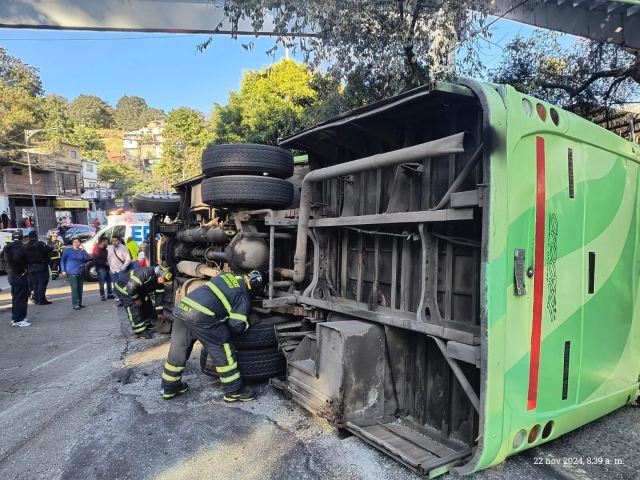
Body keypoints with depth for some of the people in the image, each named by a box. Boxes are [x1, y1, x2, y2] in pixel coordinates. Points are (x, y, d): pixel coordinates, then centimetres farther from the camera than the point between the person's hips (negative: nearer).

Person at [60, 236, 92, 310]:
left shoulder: (82, 251, 9)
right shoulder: (67, 250, 2)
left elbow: (88, 259, -5)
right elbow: (62, 261, 3)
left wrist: (83, 250, -14)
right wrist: (63, 270, -6)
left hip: (81, 273, 4)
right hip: (72, 273, -4)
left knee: (80, 288, 6)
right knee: (74, 288, -12)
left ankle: (79, 303, 14)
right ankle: (76, 304, -12)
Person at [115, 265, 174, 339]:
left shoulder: (159, 281, -12)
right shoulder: (145, 273, -39)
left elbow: (159, 295, -4)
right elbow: (131, 287, -37)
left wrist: (159, 312, -2)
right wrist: (136, 299, -21)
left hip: (137, 289, 8)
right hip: (124, 288, -8)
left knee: (147, 305, 10)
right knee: (134, 309, -14)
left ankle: (147, 325, 27)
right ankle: (141, 331, -6)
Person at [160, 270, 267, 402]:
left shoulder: (228, 276, 23)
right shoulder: (244, 297, 4)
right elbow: (236, 325, -2)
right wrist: (246, 324, 19)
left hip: (181, 308, 8)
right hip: (201, 316, -8)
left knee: (178, 350, 22)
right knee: (223, 353, 6)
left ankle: (169, 387, 38)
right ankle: (235, 390, 14)